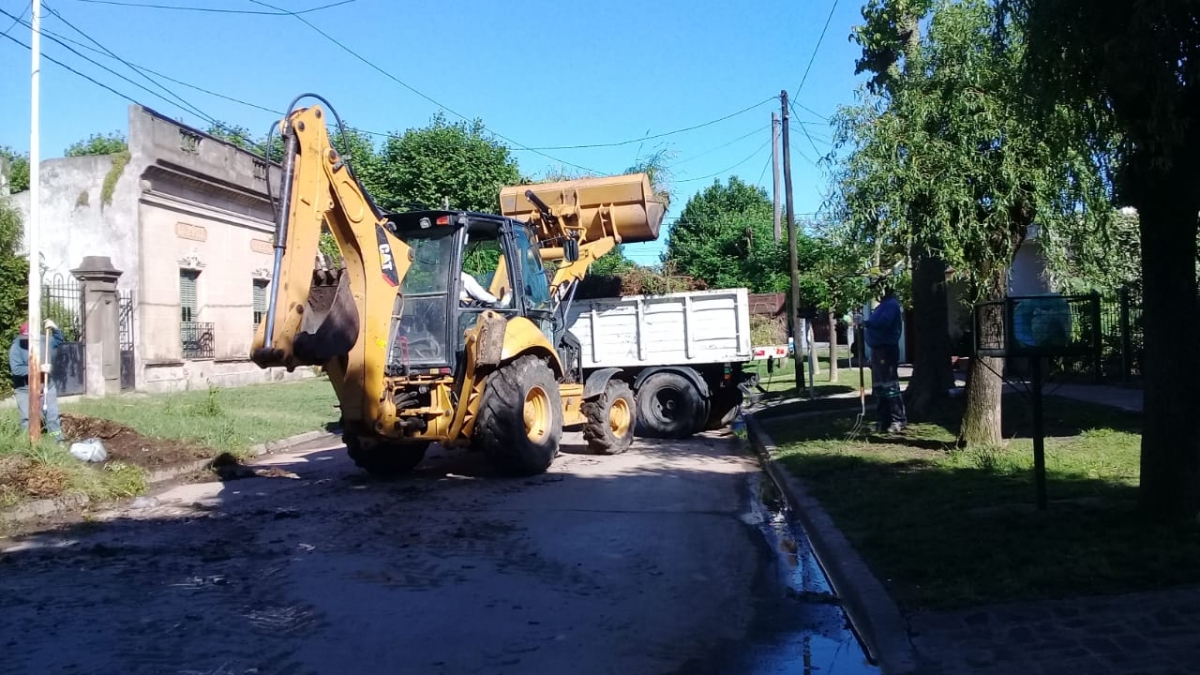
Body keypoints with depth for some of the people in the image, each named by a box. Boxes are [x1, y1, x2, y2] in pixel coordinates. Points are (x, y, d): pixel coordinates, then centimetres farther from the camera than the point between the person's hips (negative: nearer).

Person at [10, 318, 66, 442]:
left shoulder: (43, 341, -2)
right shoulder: (16, 347, -16)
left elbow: (59, 341, 15)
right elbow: (16, 369, -25)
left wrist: (55, 328, -4)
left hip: (46, 387, 4)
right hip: (25, 391, -3)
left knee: (52, 416, 9)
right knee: (27, 419, 5)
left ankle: (59, 442, 17)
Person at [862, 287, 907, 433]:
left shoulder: (891, 304, -10)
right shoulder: (883, 305, 20)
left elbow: (883, 322, -24)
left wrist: (866, 323, -18)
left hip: (887, 349, -10)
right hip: (878, 349, 10)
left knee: (890, 386, -10)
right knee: (879, 387, 11)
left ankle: (898, 420, -7)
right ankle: (883, 421, 16)